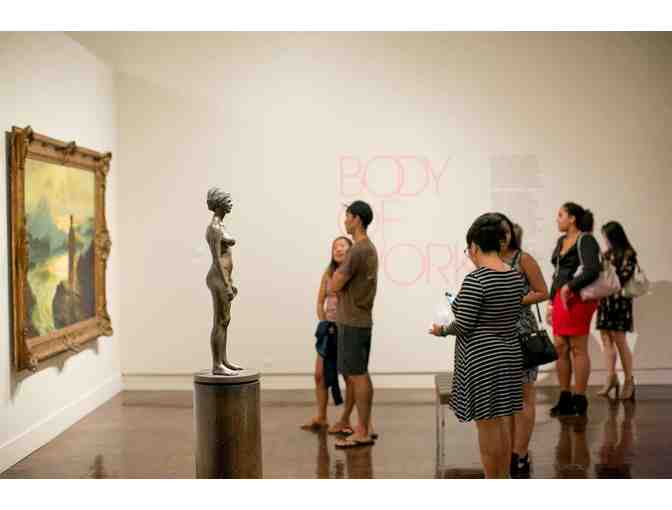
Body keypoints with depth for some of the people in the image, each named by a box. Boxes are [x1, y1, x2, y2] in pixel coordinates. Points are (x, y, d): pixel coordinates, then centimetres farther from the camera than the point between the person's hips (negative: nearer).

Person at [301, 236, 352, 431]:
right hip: (329, 328, 5)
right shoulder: (328, 273, 7)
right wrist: (325, 324, 1)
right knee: (320, 374, 6)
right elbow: (320, 303, 12)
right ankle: (321, 418, 19)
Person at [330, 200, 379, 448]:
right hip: (360, 320, 10)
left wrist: (338, 272, 2)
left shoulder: (358, 250, -17)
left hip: (353, 322, -10)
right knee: (360, 374, 14)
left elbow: (334, 286, -15)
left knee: (357, 375, -5)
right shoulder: (369, 248, 15)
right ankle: (366, 426, 20)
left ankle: (362, 432, 0)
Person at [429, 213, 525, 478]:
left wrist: (441, 330, 1)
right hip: (509, 354, 8)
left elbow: (463, 325, -19)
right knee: (502, 424, 16)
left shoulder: (475, 279, -19)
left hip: (481, 357, -8)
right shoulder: (516, 276, 5)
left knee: (488, 427, 2)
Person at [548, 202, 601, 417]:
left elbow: (592, 270, -20)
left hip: (578, 298, -8)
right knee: (560, 348, 6)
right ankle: (565, 398, 15)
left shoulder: (586, 240, -7)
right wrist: (552, 302, 20)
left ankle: (579, 400, 5)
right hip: (561, 297, 8)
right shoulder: (561, 241, 18)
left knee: (578, 348, -3)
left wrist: (569, 287, -18)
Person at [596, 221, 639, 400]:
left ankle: (629, 380, 7)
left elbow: (624, 277, -12)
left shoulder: (628, 254, -4)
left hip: (619, 300, -6)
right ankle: (611, 378, 6)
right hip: (605, 300, 6)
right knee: (606, 339, 2)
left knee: (619, 339, -3)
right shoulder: (607, 253, 15)